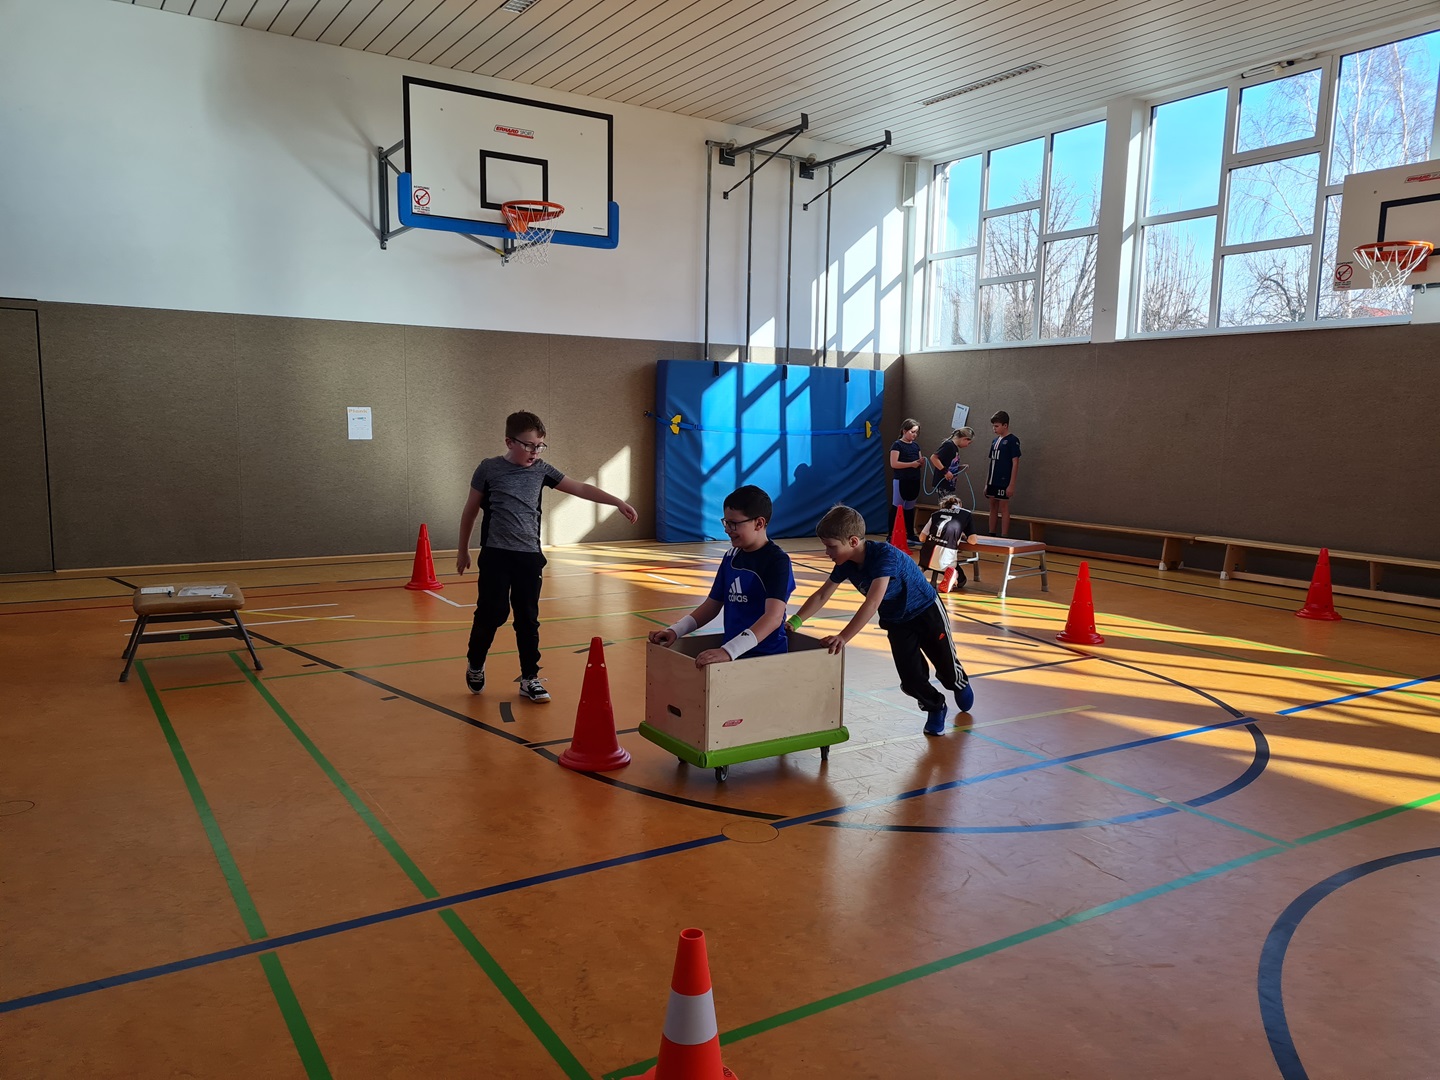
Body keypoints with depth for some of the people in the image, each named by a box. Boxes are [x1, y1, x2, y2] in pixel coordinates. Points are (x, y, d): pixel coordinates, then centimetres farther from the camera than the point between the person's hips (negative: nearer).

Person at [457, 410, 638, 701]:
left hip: (529, 557, 3)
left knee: (528, 619, 6)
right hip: (495, 555, -3)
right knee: (491, 614, 0)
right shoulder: (489, 469, -3)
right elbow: (470, 510, 6)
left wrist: (618, 502, -5)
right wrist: (463, 550, 11)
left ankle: (530, 678, 15)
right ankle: (475, 665, 25)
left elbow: (580, 489, 2)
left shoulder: (541, 470, 4)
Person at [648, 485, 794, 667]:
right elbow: (712, 605, 17)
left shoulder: (777, 561, -10)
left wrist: (728, 651, -33)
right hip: (731, 653, 6)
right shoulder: (731, 557, 9)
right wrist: (675, 631, 3)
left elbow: (774, 617, -22)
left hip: (766, 657, -6)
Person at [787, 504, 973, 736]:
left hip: (927, 611, -5)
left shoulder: (885, 556, -38)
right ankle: (935, 707, 27)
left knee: (947, 667, 12)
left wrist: (843, 637, -53)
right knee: (910, 679, -3)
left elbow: (872, 603, -46)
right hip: (896, 621, 5)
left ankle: (960, 684, 49)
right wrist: (795, 621, -20)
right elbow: (822, 595, -7)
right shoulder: (846, 563, -15)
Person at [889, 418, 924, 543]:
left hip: (914, 481, 7)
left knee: (910, 509, 14)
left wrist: (922, 462, -5)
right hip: (901, 481, -7)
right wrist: (911, 464, -19)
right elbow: (893, 463, -16)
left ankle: (910, 535, 21)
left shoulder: (916, 445, 14)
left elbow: (920, 466, 19)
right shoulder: (897, 445, -6)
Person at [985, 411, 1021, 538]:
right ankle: (991, 535, 18)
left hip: (1004, 482, -7)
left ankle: (1004, 537, 1)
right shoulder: (995, 441, 12)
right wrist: (987, 483, 13)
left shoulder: (1012, 441, -8)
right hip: (992, 481, 7)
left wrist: (1011, 484, -15)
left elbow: (1015, 463, -11)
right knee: (993, 507, 11)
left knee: (1004, 508, -3)